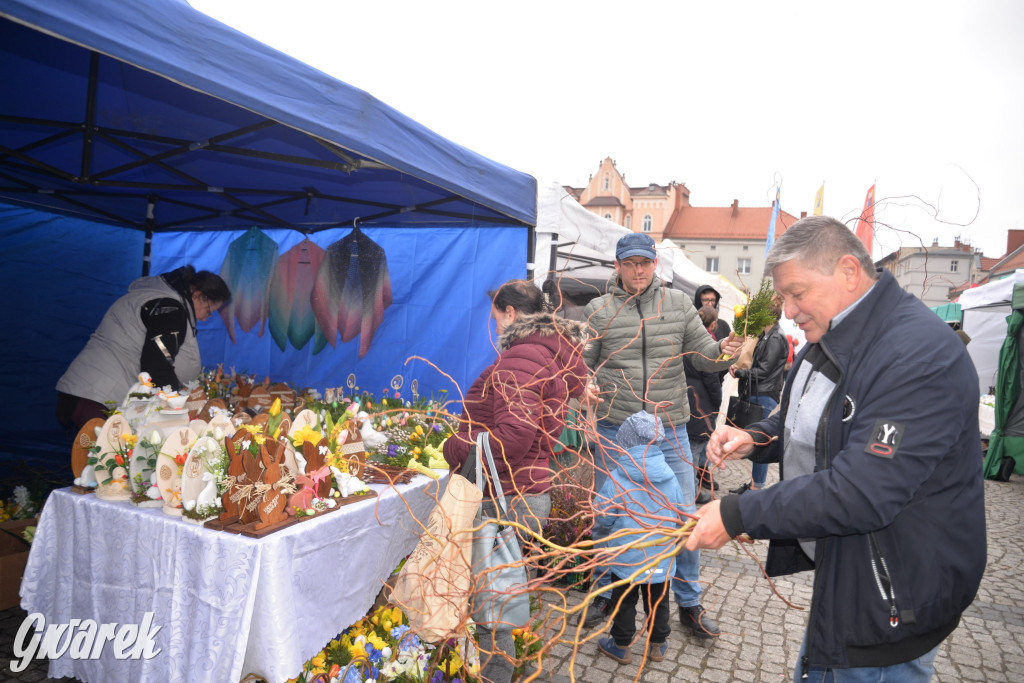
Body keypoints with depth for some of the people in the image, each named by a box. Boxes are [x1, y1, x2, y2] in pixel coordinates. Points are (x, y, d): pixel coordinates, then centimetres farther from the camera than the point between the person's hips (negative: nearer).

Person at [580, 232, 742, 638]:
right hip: (614, 427, -1)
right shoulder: (598, 310, 0)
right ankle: (605, 594, 32)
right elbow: (582, 365, 3)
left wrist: (723, 351, -15)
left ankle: (689, 603, 27)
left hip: (670, 427, 1)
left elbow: (702, 355, 7)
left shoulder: (678, 303, 5)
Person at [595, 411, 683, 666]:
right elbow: (678, 510, 6)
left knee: (624, 601, 15)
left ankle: (621, 646, 30)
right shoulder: (670, 477, -8)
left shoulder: (616, 479, -21)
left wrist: (608, 528, 9)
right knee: (658, 600, 21)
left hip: (628, 557, -4)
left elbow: (603, 517, -14)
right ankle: (658, 644, 37)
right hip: (662, 557, 4)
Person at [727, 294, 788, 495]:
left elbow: (764, 371, -17)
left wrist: (739, 373, -8)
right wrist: (741, 370, 2)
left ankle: (757, 487, 5)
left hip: (765, 397, -10)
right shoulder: (767, 336, 15)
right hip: (757, 395, 10)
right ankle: (753, 483, 22)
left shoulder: (776, 339, -14)